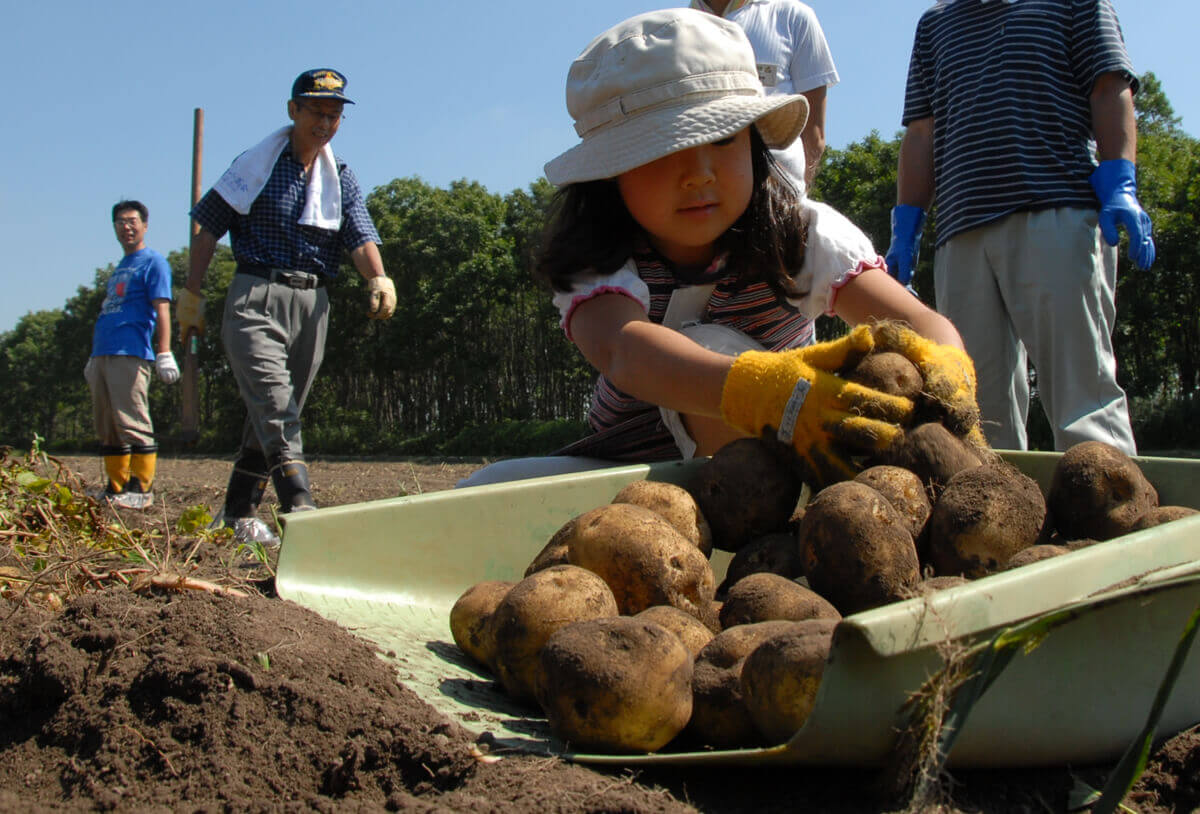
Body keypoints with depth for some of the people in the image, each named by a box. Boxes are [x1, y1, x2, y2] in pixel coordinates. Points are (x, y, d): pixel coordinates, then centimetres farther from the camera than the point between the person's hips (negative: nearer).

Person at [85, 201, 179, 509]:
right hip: (102, 356, 9)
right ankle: (115, 487, 14)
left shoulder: (153, 262, 1)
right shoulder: (119, 268, 25)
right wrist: (94, 358, 27)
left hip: (130, 355, -9)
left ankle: (141, 489, -9)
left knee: (132, 423, -11)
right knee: (107, 428, 9)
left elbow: (162, 310, -10)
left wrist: (164, 354, -19)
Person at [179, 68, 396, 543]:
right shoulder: (256, 164, 3)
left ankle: (238, 514, 18)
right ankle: (300, 508, -28)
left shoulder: (341, 179, 14)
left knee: (277, 412, 8)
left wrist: (378, 280, -21)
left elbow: (361, 237, -1)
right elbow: (208, 229, 5)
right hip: (255, 297, -4)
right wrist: (192, 294, 1)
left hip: (311, 303, 5)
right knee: (275, 405, -19)